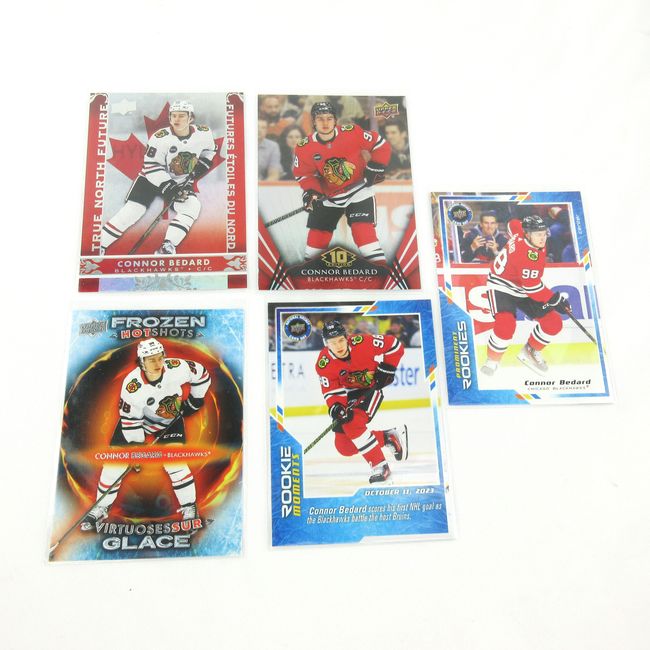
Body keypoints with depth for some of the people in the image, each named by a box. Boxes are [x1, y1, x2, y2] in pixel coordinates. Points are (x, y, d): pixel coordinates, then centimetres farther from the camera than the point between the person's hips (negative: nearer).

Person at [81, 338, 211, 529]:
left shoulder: (176, 368, -29)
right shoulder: (132, 387, -32)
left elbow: (201, 373, -10)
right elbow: (130, 420, -22)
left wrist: (195, 400, -3)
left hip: (170, 420, 0)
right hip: (138, 419, 0)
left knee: (173, 459, -16)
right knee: (115, 460, -2)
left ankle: (189, 508, 0)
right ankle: (101, 508, 21)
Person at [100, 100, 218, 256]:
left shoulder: (204, 133, -12)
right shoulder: (160, 138, -23)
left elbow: (209, 149, 11)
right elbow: (152, 167, -19)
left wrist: (200, 167, -1)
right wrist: (168, 188, -27)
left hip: (181, 182, 3)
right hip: (153, 178, -3)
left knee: (192, 206, -23)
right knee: (132, 210, -13)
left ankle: (167, 248, -24)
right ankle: (98, 245, -2)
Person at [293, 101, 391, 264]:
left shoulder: (352, 133, -17)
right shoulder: (305, 148, -11)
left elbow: (380, 144, -6)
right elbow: (303, 174, 1)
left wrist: (375, 168, -11)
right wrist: (310, 191, -16)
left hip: (359, 190, -3)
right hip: (328, 196, 3)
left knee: (363, 231, -16)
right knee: (317, 234, 5)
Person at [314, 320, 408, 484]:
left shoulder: (362, 343, -24)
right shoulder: (324, 364, -17)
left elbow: (394, 345, -13)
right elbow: (331, 392, -14)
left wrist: (386, 369, -14)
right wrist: (335, 407, -33)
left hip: (371, 389, -4)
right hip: (349, 395, 4)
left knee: (352, 425, -30)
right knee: (344, 447, -4)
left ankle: (380, 466, -18)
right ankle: (389, 437, 9)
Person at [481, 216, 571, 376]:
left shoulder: (523, 235, -8)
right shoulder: (528, 256, -30)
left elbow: (514, 224, 17)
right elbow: (533, 288, -25)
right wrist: (556, 300, -17)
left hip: (524, 290, 9)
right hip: (502, 287, -9)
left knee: (554, 323, -1)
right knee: (506, 325, -33)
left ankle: (529, 352, 22)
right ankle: (492, 360, -6)